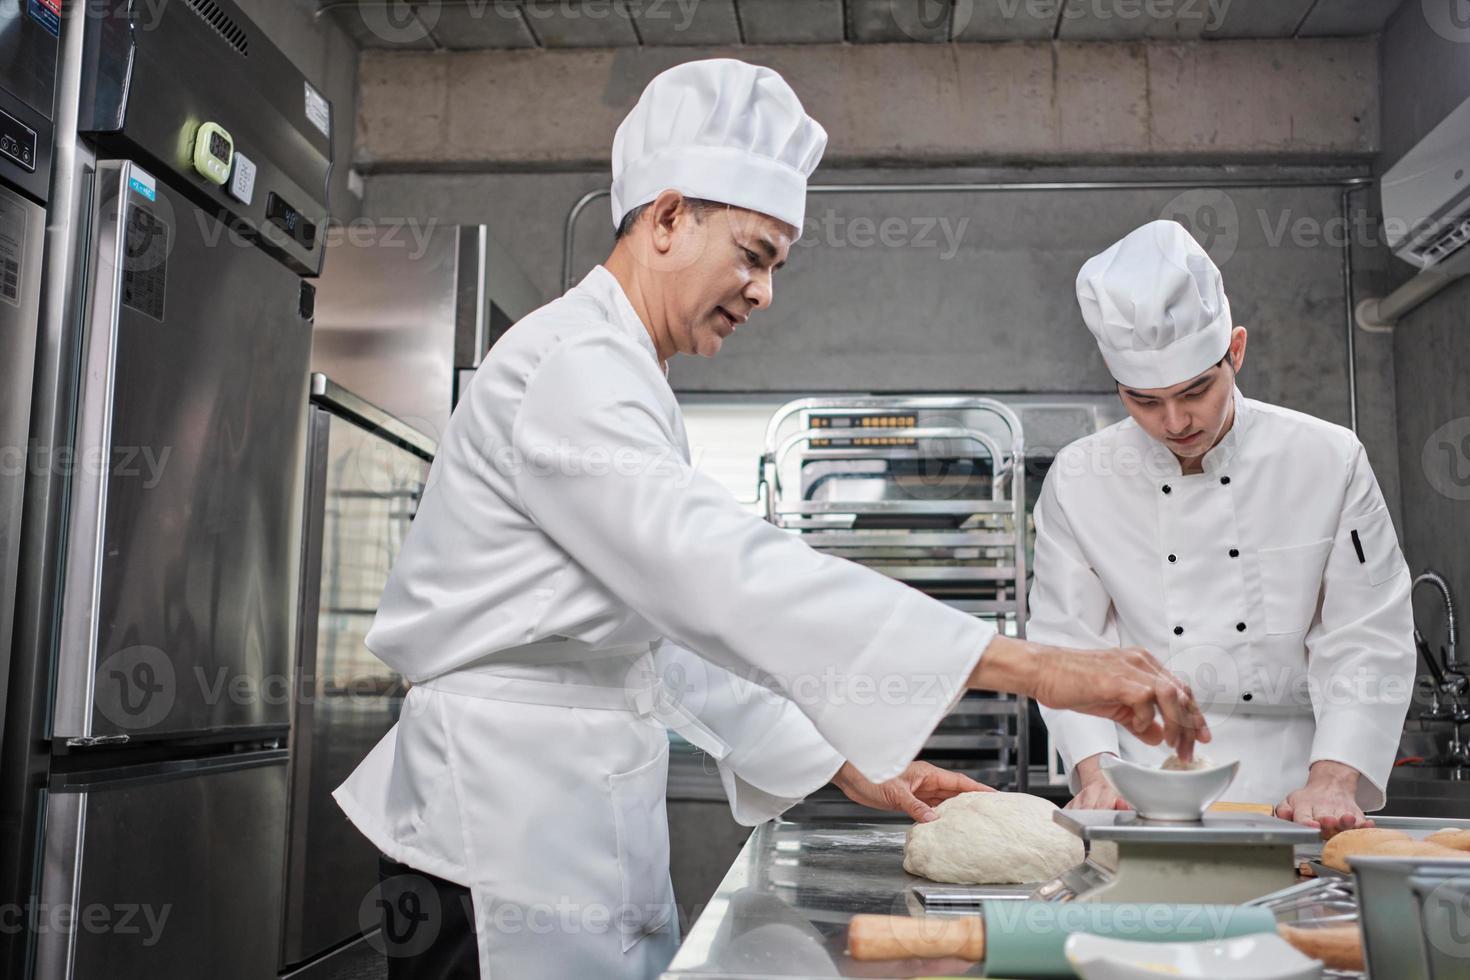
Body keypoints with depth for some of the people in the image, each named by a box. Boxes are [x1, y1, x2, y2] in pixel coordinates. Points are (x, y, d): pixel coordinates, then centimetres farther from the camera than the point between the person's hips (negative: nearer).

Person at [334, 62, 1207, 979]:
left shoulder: (623, 379, 16)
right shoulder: (567, 367, -17)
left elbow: (675, 621, 16)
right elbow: (725, 577, -30)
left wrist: (845, 761, 9)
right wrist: (1036, 666, -33)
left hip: (593, 815, 10)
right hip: (510, 806, -10)